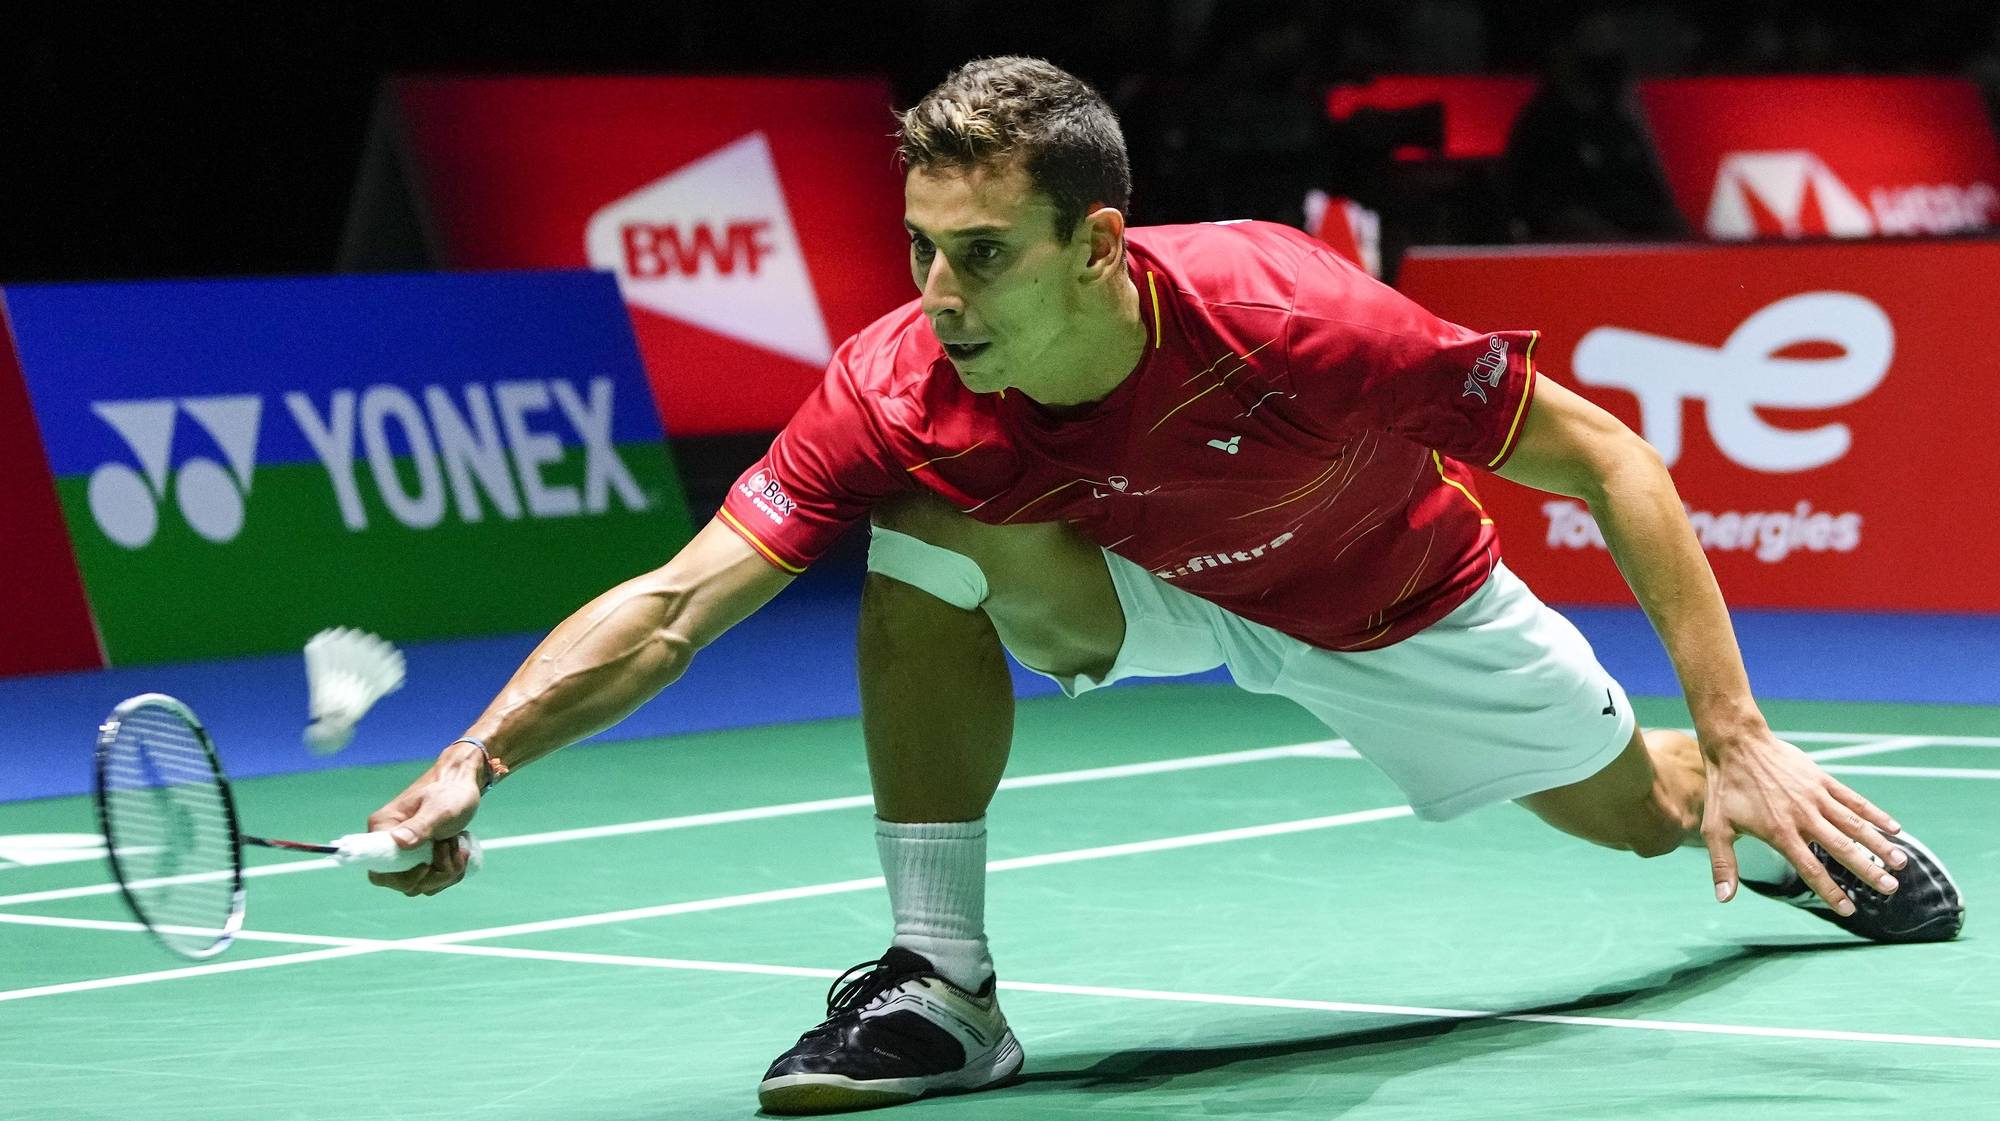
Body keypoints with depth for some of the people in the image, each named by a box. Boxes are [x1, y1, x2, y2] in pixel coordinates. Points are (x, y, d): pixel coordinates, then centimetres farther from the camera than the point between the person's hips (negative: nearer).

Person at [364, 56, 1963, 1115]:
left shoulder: (1295, 322, -42)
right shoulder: (897, 393, -34)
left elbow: (1607, 460, -31)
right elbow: (674, 605, -37)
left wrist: (1739, 739, -34)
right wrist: (481, 757, -54)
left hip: (1394, 604, -1)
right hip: (1158, 586, 1)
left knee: (1643, 811, 16)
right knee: (933, 537, -30)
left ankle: (1796, 822, 55)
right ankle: (942, 982, -16)